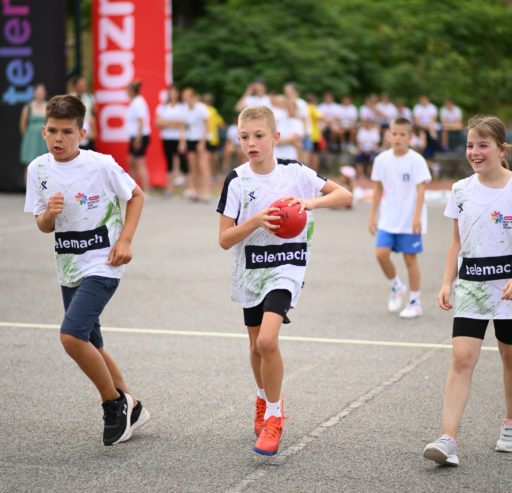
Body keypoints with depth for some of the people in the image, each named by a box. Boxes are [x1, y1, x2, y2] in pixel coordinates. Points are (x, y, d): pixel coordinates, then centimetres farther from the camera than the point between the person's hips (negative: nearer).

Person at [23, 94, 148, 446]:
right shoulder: (39, 169, 1)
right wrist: (49, 214, -15)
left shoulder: (101, 165, -13)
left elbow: (136, 195, 1)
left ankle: (116, 403, -1)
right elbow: (43, 226, 8)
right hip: (68, 270, 7)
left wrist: (125, 240, -10)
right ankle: (131, 410, 31)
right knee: (90, 346, 13)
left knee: (72, 335, -21)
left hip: (102, 265, -7)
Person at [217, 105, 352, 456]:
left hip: (286, 266, -3)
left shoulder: (296, 173, -6)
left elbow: (345, 196, -3)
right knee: (257, 346, 14)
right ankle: (265, 400, 44)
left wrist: (311, 202, -20)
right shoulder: (237, 181, -5)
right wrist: (256, 221, -24)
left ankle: (274, 417, -5)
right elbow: (225, 240, -7)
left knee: (267, 339, -21)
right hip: (250, 270, 3)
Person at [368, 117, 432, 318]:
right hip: (388, 219, 4)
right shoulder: (382, 159, 3)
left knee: (410, 258, 0)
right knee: (381, 253, -10)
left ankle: (415, 302, 13)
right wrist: (372, 216, 9)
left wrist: (417, 217, -18)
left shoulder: (416, 160, -9)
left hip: (410, 220, -3)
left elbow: (420, 190, -10)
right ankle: (396, 286, 18)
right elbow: (378, 189, 10)